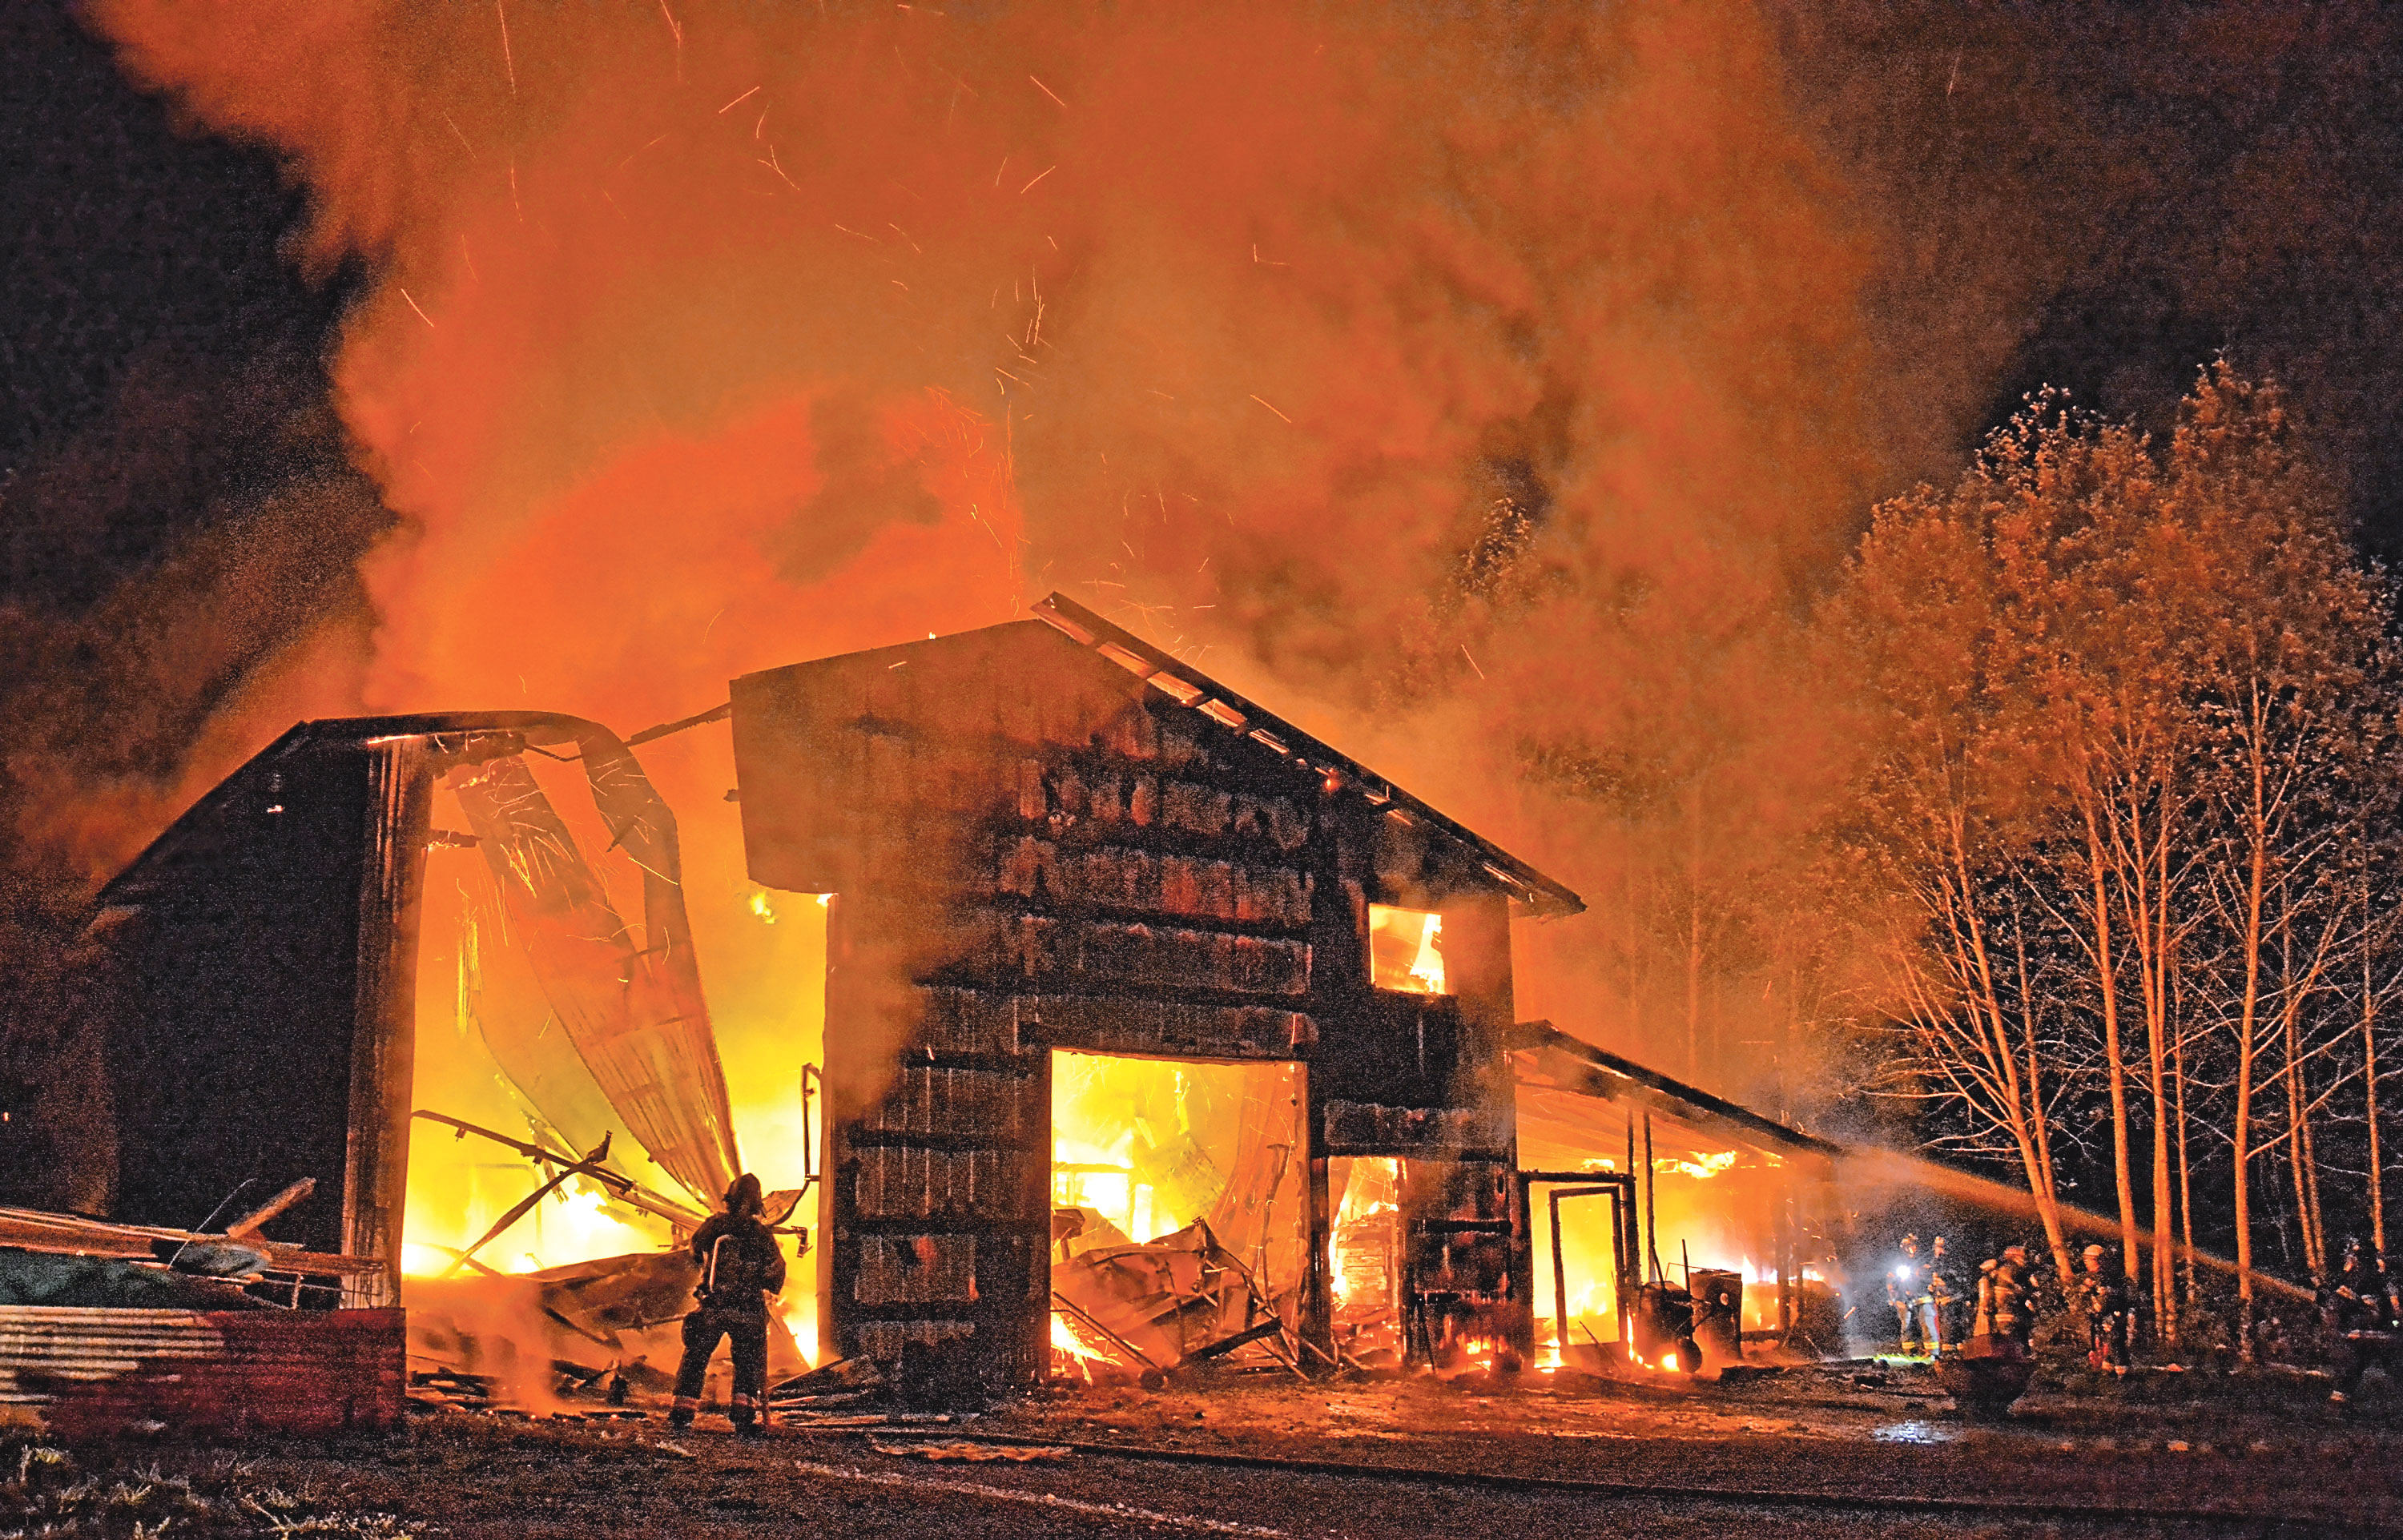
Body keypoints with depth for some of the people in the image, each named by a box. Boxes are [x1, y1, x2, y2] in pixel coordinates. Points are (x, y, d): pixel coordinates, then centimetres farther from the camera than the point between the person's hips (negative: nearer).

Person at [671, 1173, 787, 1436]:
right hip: (749, 1311, -1)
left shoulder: (714, 1225, -2)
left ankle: (683, 1411, 11)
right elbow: (776, 1272, 0)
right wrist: (770, 1289, 21)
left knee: (695, 1357, 13)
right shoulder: (763, 1234, -4)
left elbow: (696, 1251, 15)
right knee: (749, 1362, 7)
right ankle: (744, 1412, -4)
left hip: (712, 1306, 1)